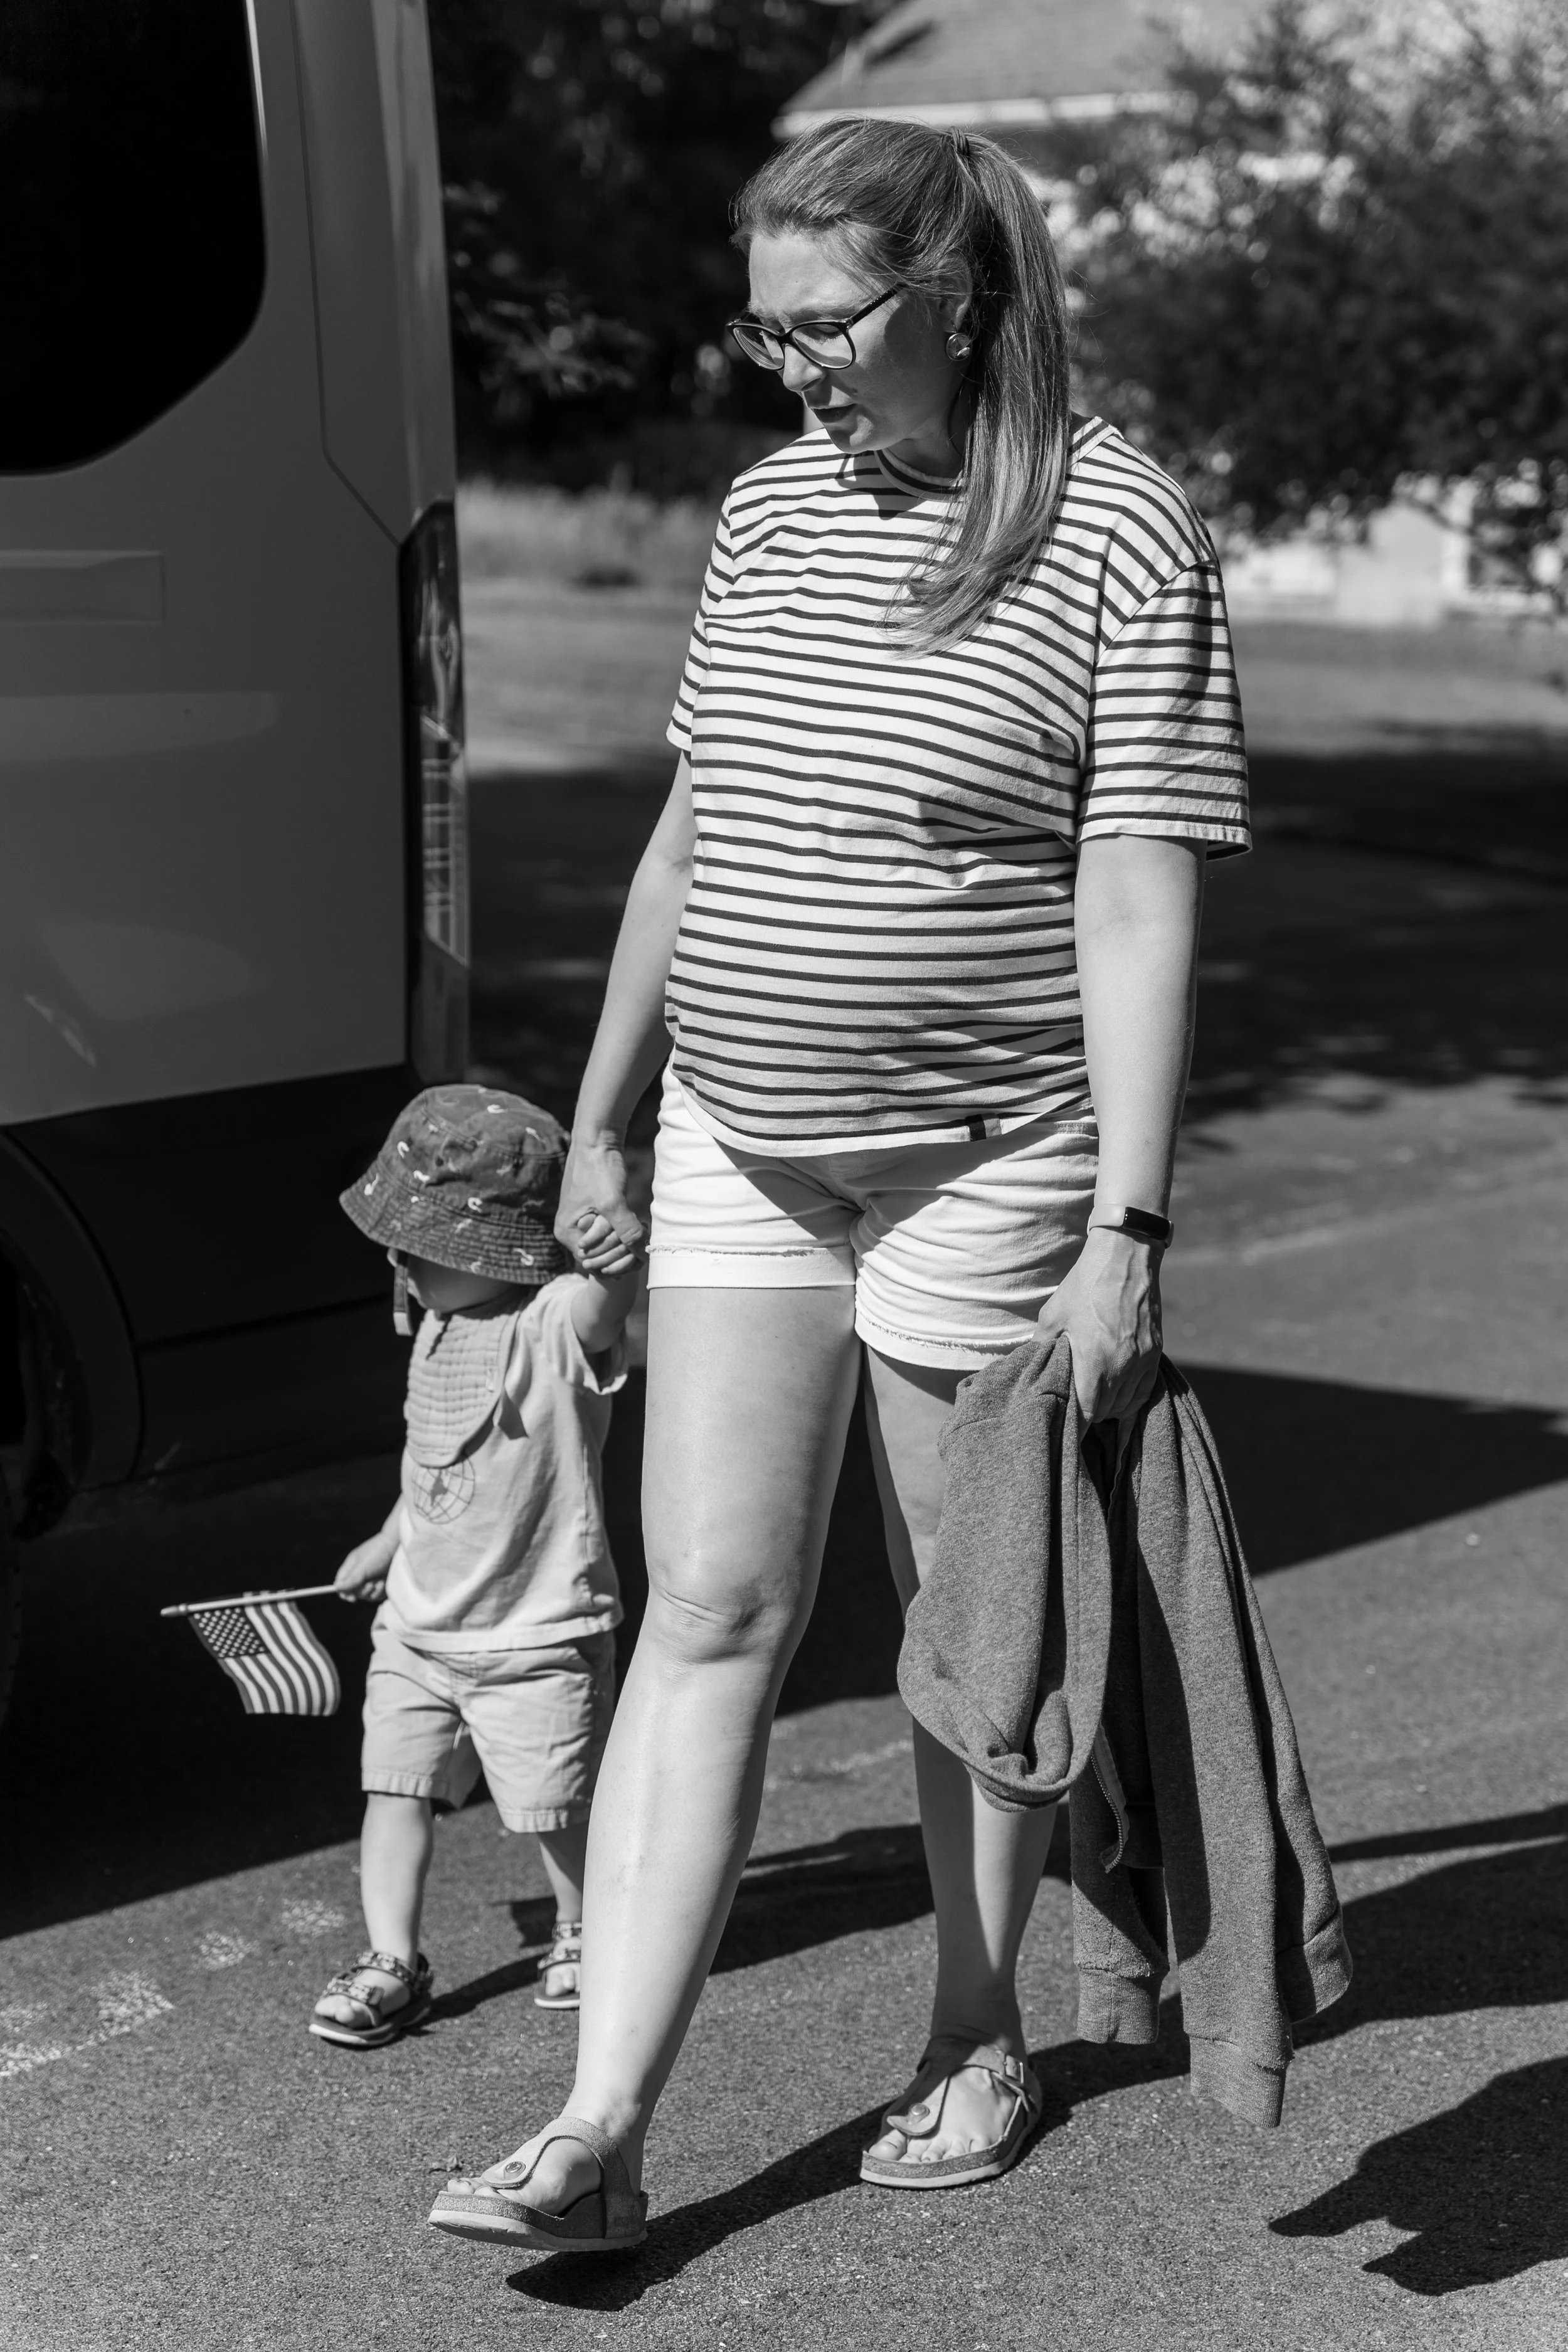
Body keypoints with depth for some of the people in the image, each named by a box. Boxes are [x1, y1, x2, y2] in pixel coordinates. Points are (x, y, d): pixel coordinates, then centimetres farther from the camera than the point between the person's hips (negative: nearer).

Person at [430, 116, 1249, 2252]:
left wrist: (1129, 1229, -20)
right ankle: (601, 2134, 0)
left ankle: (981, 2041, 29)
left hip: (985, 1169, -5)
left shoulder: (1123, 537, -11)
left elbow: (1139, 905, -15)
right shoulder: (768, 511, 8)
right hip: (740, 1155, 5)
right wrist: (601, 1119, 17)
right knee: (709, 1612, 0)